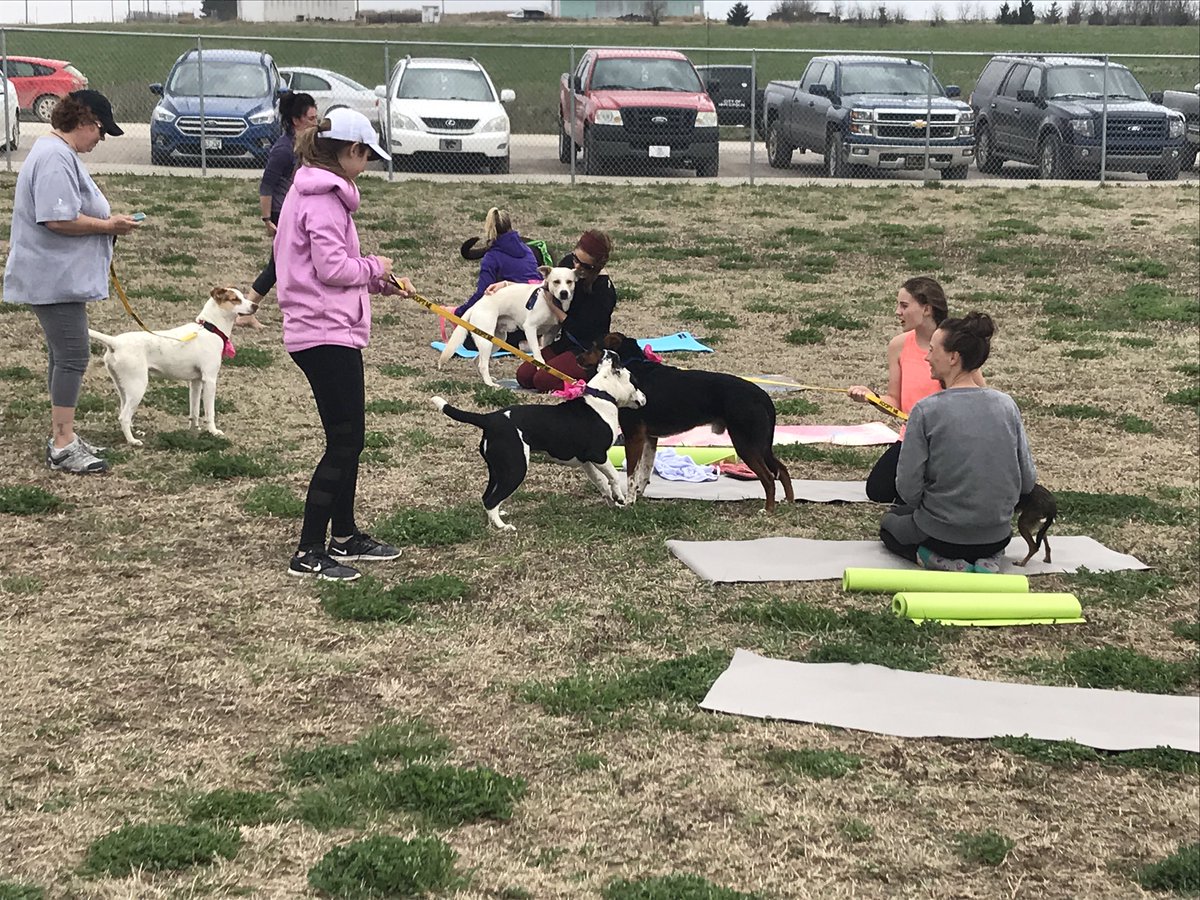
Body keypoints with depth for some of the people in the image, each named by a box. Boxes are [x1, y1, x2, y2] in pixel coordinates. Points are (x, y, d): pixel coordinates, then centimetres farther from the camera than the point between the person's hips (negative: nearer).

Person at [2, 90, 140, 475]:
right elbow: (59, 219, -26)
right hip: (55, 278, -11)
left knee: (64, 356, 15)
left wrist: (106, 220, 13)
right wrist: (109, 225, -15)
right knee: (72, 357, -9)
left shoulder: (59, 153, 17)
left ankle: (62, 436, 22)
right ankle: (62, 446, -7)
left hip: (59, 276, 11)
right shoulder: (55, 158, -19)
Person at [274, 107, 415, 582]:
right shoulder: (322, 197, -15)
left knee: (349, 437, 18)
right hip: (326, 333, -11)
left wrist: (381, 282, 14)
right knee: (343, 442, -7)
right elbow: (332, 267, -22)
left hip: (332, 331, 11)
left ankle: (345, 536, 29)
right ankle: (309, 552, -4)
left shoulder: (315, 191, 17)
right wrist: (373, 268, -4)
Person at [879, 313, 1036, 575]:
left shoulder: (926, 410, -16)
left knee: (890, 522, 30)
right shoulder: (1006, 405, -4)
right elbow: (1028, 481, 0)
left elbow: (908, 489, -15)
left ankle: (939, 560, 1)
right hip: (998, 536, 4)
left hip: (943, 535, -4)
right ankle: (986, 558, 7)